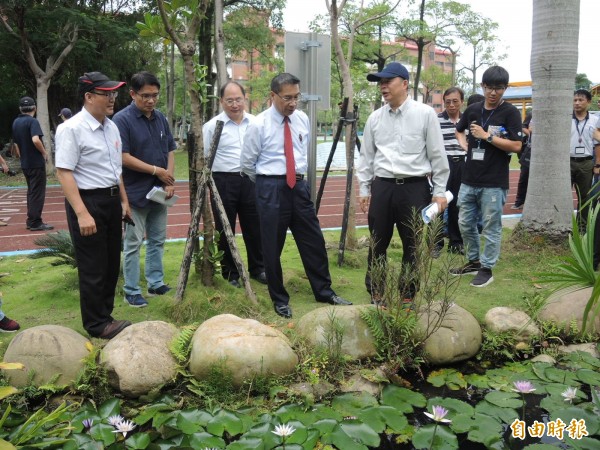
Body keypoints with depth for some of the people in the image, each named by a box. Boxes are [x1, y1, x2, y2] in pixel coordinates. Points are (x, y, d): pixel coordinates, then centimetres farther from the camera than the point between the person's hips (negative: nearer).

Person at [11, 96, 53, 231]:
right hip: (36, 163, -8)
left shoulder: (15, 122, 11)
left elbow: (16, 144, 17)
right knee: (37, 193, -3)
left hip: (25, 163, 8)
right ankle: (35, 223, -2)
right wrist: (44, 152, -15)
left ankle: (31, 220, 19)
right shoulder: (32, 121, -13)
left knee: (31, 191, 16)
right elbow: (35, 140, -29)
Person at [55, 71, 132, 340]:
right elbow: (64, 173, -20)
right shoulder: (72, 129, -16)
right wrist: (82, 213, -26)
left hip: (111, 200, 8)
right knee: (93, 268, 2)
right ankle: (96, 325, 17)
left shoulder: (111, 127, 9)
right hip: (87, 201, -8)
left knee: (111, 264, 17)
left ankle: (105, 316, 33)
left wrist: (124, 201, 20)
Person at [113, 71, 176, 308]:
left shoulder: (161, 118, 8)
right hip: (135, 193, -6)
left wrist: (169, 180, -3)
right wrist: (156, 170, -16)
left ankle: (156, 283, 26)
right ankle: (131, 291, 12)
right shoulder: (122, 119, -12)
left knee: (157, 240, 14)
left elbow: (170, 151, 11)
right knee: (133, 244, 2)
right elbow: (123, 157, -18)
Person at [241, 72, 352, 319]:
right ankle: (279, 299, 22)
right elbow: (247, 164, -1)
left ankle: (324, 292, 25)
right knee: (272, 247, 5)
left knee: (313, 241, 9)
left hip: (299, 185, 4)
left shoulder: (303, 120, 5)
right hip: (271, 188, -4)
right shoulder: (258, 124, -9)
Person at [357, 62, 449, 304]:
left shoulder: (425, 114, -2)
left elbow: (437, 154, 0)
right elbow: (366, 156, 13)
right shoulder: (375, 118, 8)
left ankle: (407, 296, 21)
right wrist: (364, 189, 10)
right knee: (377, 245, 8)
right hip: (381, 187, 3)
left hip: (415, 187, -3)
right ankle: (375, 294, 22)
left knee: (413, 246, 6)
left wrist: (439, 190, -2)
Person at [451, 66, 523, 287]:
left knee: (491, 228, 4)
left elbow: (516, 146, -13)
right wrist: (465, 145, 9)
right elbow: (459, 130, 27)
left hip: (494, 183, -5)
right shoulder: (473, 109, 8)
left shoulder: (510, 113, -6)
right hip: (469, 180, 6)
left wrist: (487, 136, -16)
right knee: (465, 224, 14)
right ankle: (473, 261, 32)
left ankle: (487, 269, 17)